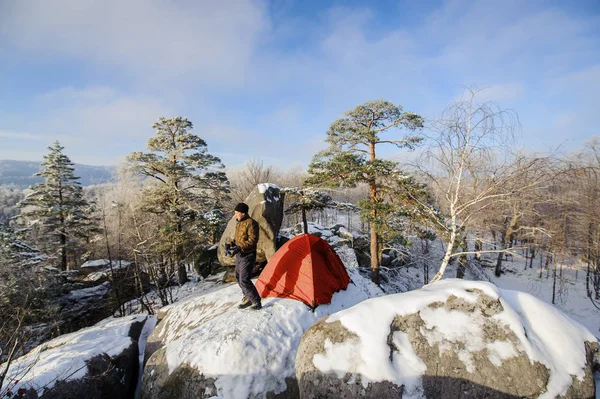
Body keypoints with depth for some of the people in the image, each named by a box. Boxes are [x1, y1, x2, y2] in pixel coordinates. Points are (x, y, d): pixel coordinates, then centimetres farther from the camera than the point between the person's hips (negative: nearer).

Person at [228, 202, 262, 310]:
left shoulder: (251, 223, -16)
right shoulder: (238, 223, 12)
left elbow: (253, 240, -22)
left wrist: (240, 247, -28)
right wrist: (231, 244, 3)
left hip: (247, 255, -10)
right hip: (239, 255, 10)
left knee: (244, 280, -13)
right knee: (239, 278, 16)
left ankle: (256, 301, 0)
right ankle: (248, 298, 30)